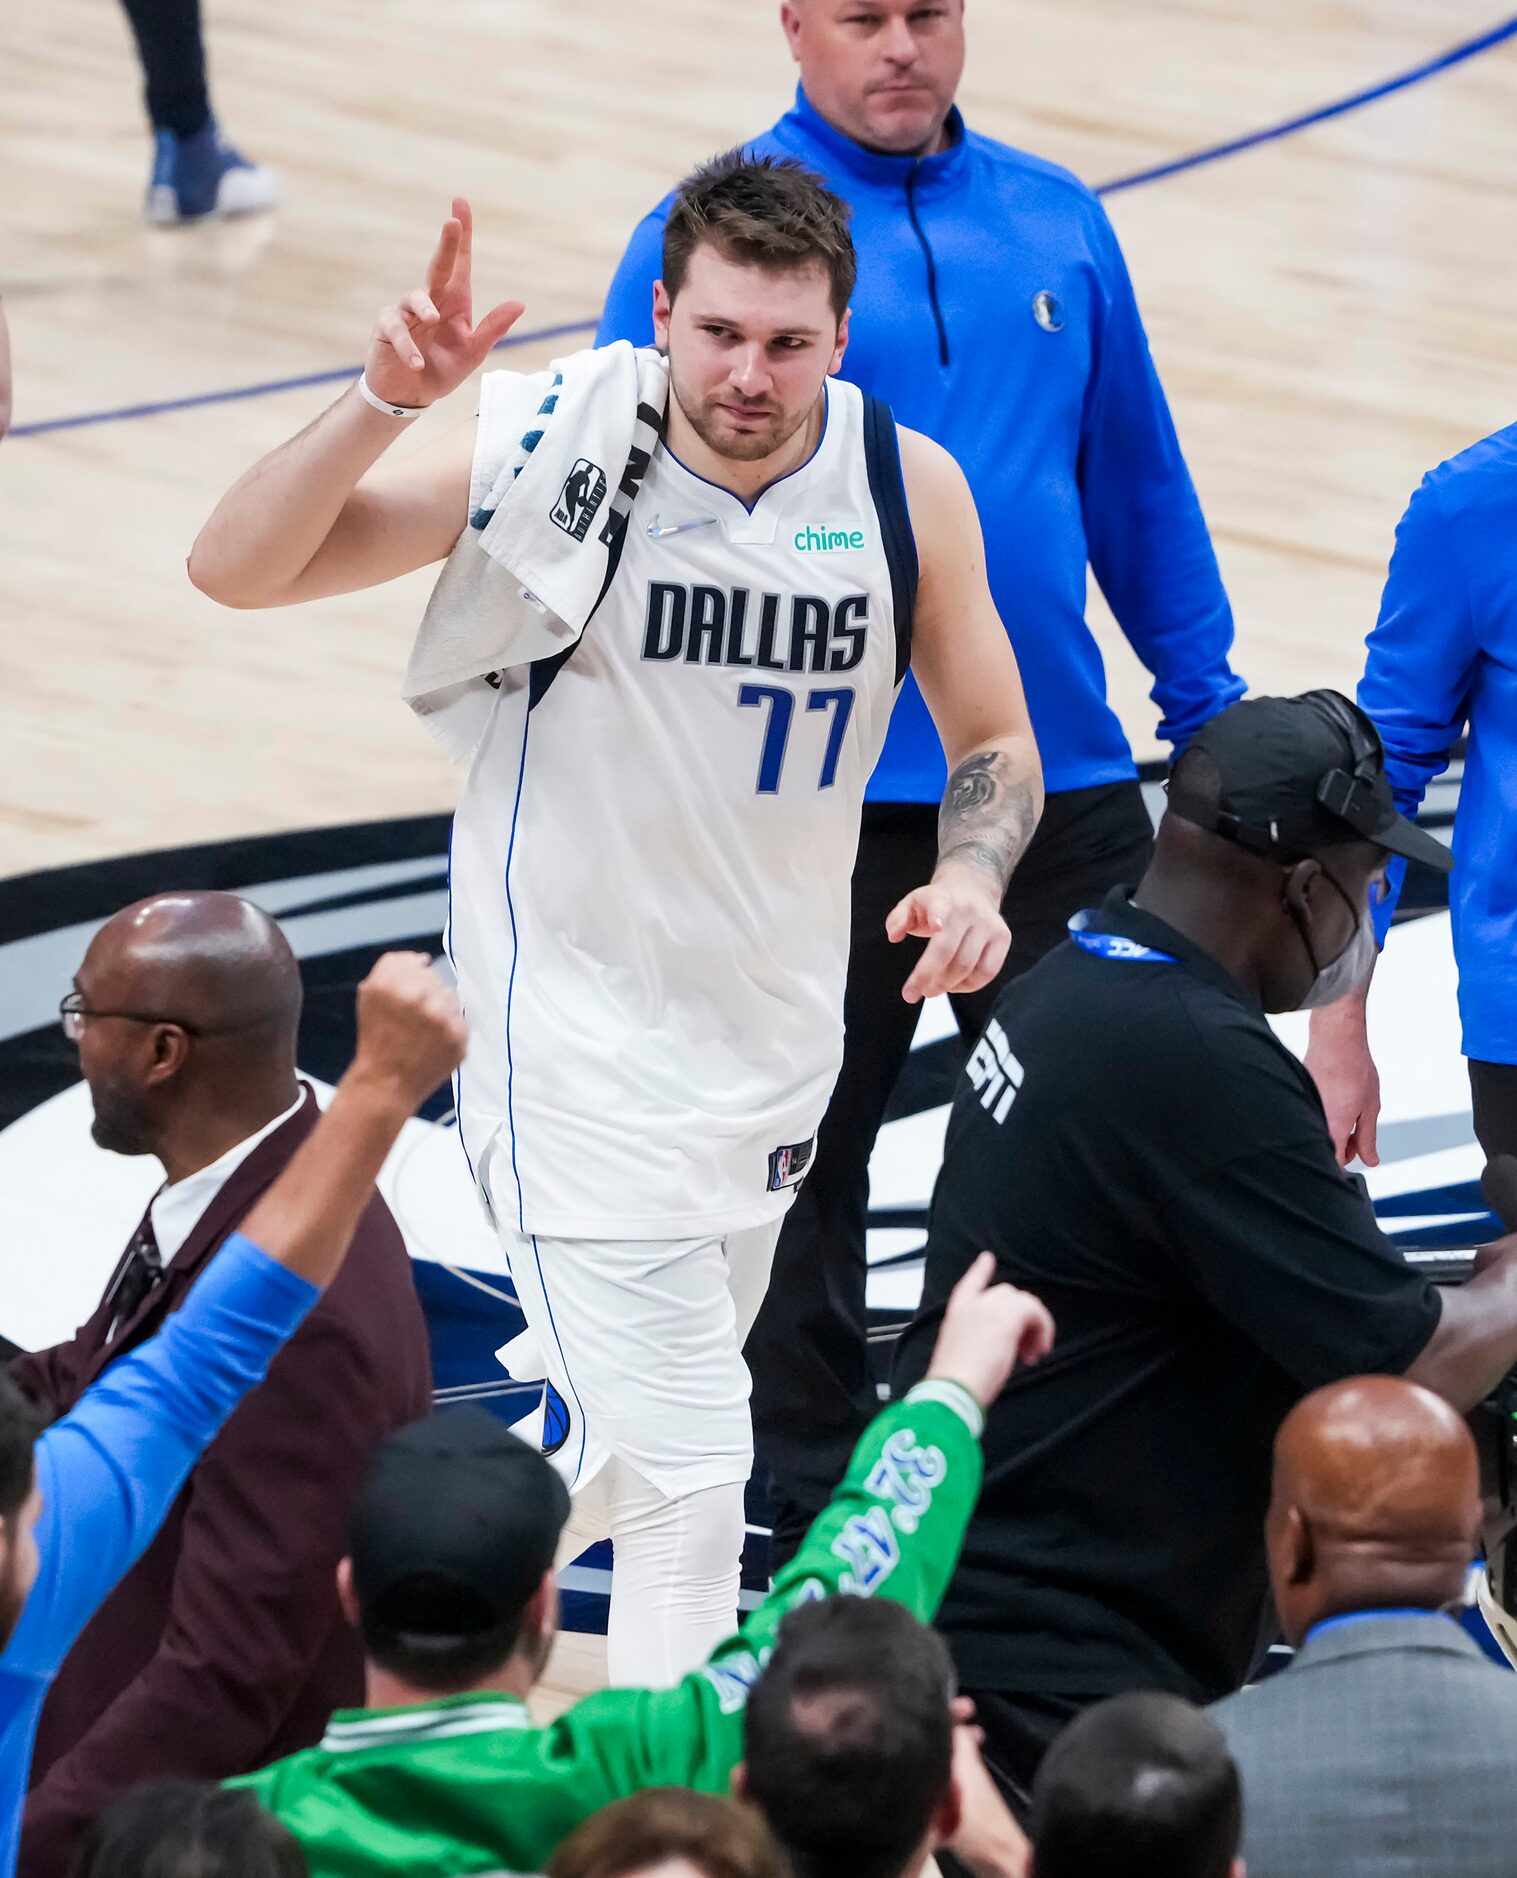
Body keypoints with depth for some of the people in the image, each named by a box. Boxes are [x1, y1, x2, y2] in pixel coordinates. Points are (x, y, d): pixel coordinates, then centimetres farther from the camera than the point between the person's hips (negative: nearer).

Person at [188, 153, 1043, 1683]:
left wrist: (971, 874, -17)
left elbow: (994, 741, 5)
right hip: (578, 1026, -5)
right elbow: (236, 570, -20)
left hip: (777, 1023, 5)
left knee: (634, 1422, 24)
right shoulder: (557, 451, -19)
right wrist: (383, 401, -35)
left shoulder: (907, 487, -9)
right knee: (684, 1467, -13)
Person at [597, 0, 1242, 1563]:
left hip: (1057, 778, 4)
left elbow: (1138, 484, 12)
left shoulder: (1057, 223, 6)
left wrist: (1210, 708, 11)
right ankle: (818, 1518, 22)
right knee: (805, 1159, 9)